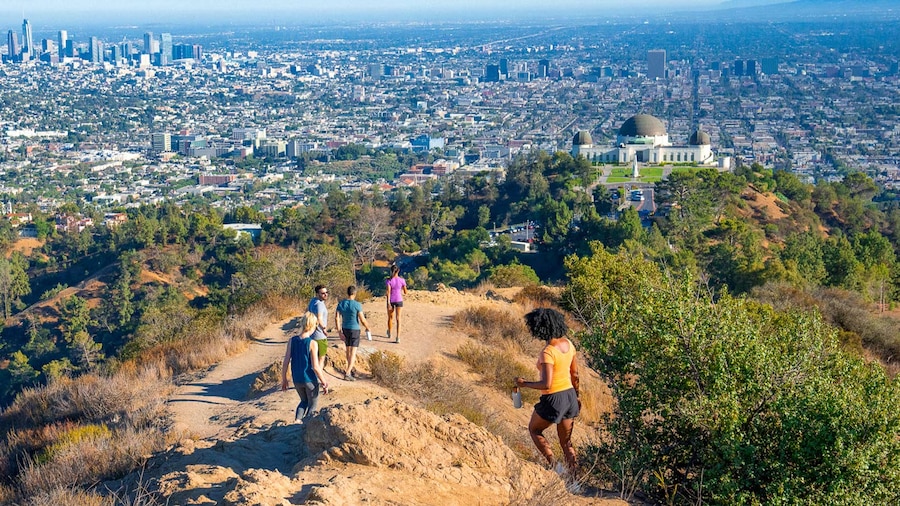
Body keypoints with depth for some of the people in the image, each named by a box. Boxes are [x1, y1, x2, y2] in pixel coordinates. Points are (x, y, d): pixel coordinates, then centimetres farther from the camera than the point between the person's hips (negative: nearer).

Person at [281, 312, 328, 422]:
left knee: (304, 401, 27)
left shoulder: (292, 340, -5)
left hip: (297, 379, 5)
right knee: (313, 405, 15)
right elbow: (315, 367, -20)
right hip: (310, 380, -5)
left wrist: (284, 380, 9)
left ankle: (297, 420, 7)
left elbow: (285, 362, -3)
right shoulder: (312, 343, -18)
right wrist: (324, 383, -9)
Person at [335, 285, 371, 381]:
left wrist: (340, 332, 0)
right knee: (353, 353, -3)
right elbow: (362, 320, -17)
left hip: (345, 329, 5)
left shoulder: (341, 304, -5)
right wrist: (368, 328, 2)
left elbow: (337, 318, -6)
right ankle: (347, 374, -13)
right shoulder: (357, 305, -19)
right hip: (355, 330, -5)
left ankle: (350, 369, 40)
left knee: (348, 349, 24)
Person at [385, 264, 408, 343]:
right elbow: (405, 292, 2)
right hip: (399, 300, 0)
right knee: (398, 319, -1)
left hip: (391, 300, 0)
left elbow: (388, 292, -18)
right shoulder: (402, 280, -6)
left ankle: (389, 333, 43)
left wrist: (388, 303, -18)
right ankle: (398, 337, -11)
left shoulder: (389, 280, -11)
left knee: (390, 317, 21)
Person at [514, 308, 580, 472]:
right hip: (570, 396, 7)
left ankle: (553, 465, 9)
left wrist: (524, 383, -14)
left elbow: (546, 384, -28)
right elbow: (575, 375, 9)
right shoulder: (568, 344, 0)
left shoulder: (548, 353, -24)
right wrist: (576, 397, 21)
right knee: (566, 442, 18)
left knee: (534, 429, 20)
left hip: (553, 399, -7)